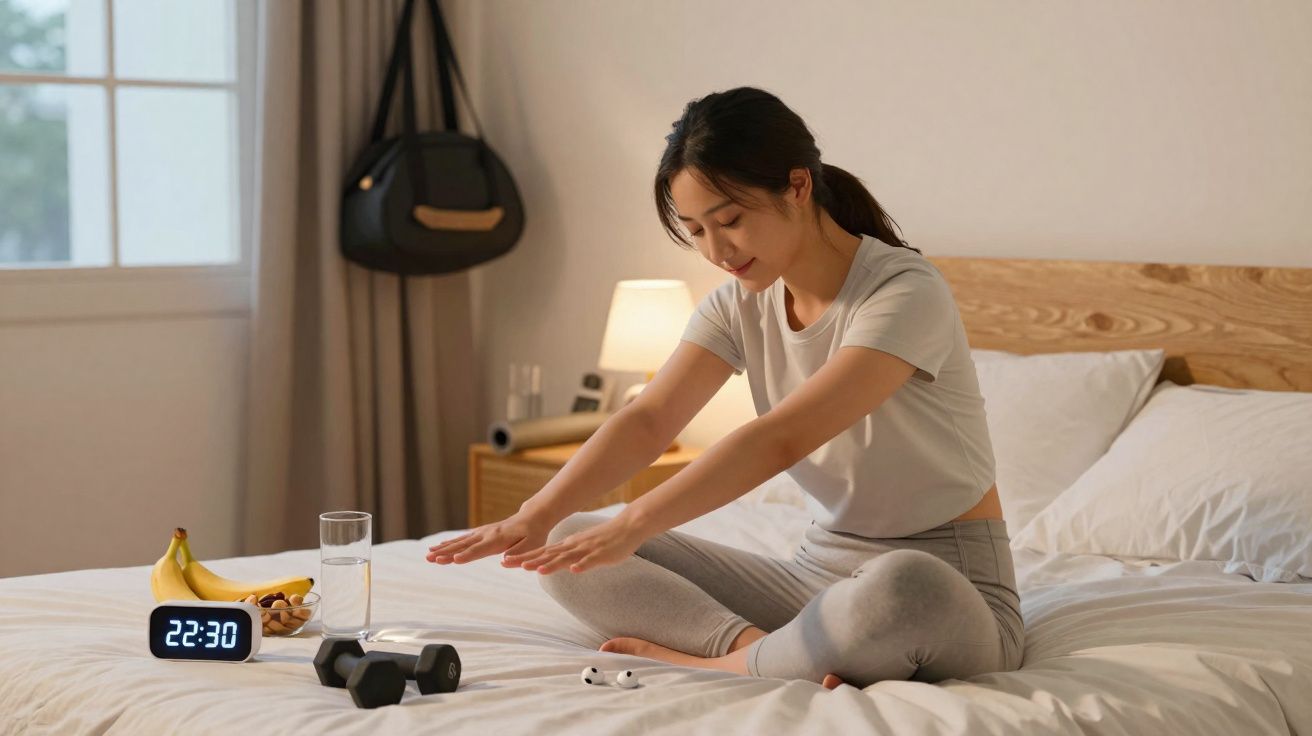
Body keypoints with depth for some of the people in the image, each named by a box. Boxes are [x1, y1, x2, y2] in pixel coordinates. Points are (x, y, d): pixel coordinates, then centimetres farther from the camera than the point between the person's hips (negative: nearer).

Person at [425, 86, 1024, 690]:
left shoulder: (906, 293, -19)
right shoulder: (739, 306, 3)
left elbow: (780, 438, -30)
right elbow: (647, 420, -9)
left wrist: (633, 524, -38)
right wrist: (535, 516, -26)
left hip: (948, 579, -6)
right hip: (819, 568, 6)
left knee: (902, 589, -45)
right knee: (568, 546, -4)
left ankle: (717, 662, -19)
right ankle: (773, 653, -20)